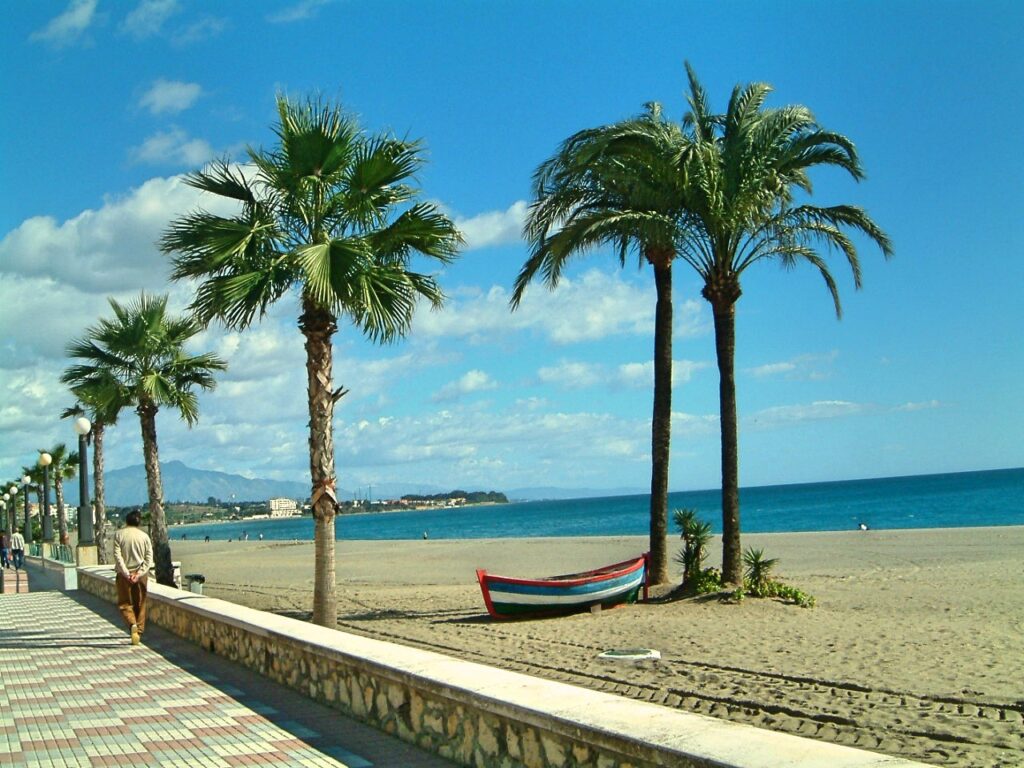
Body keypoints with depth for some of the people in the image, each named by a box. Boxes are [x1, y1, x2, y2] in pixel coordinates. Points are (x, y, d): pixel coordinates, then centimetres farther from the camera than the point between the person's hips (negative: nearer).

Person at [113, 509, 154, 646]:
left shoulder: (119, 534, -3)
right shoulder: (144, 536, 2)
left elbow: (117, 556, -11)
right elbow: (149, 558, -5)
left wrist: (126, 573, -12)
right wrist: (139, 574, -9)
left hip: (124, 574, -2)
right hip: (141, 574, 2)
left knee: (125, 603, 7)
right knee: (140, 605, 11)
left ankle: (132, 624, -19)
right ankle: (139, 632, 12)